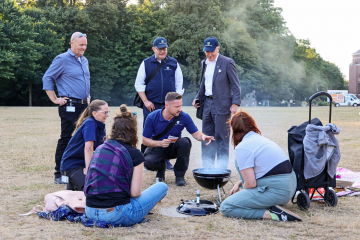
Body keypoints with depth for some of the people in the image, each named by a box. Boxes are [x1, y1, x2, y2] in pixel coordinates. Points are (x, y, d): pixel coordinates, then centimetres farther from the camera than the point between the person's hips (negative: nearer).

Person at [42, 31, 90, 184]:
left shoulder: (84, 60, 17)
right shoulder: (62, 59, -7)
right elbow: (47, 78, -6)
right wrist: (55, 99, -9)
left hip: (84, 106, 8)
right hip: (70, 107, -8)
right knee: (66, 139, -6)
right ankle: (59, 175, 0)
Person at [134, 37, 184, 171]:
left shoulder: (174, 63, 8)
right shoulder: (146, 63, 5)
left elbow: (179, 84, 13)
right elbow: (139, 84, 5)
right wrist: (145, 101, -3)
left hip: (169, 105, 1)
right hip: (151, 105, -1)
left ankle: (166, 160, 11)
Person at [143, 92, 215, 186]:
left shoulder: (184, 117, -14)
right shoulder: (152, 117, -17)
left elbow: (196, 133, -7)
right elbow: (145, 140, -11)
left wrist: (203, 137, -31)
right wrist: (160, 143, -28)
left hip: (174, 148, 1)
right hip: (157, 147, -1)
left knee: (184, 142, -33)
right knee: (149, 162, -34)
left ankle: (179, 175, -12)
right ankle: (161, 168, 9)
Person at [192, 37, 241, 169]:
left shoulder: (227, 63, -5)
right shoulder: (204, 63, 15)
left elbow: (235, 85, -6)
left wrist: (235, 103, -14)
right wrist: (197, 98, 11)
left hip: (222, 105, -6)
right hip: (207, 104, 7)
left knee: (221, 138, -4)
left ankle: (222, 169, 3)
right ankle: (207, 167, 17)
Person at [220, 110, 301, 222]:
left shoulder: (242, 148, -12)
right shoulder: (262, 139, 17)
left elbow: (251, 184, -15)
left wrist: (242, 188, 7)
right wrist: (239, 183, 25)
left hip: (276, 191, -9)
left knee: (226, 207, -7)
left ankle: (271, 214, -15)